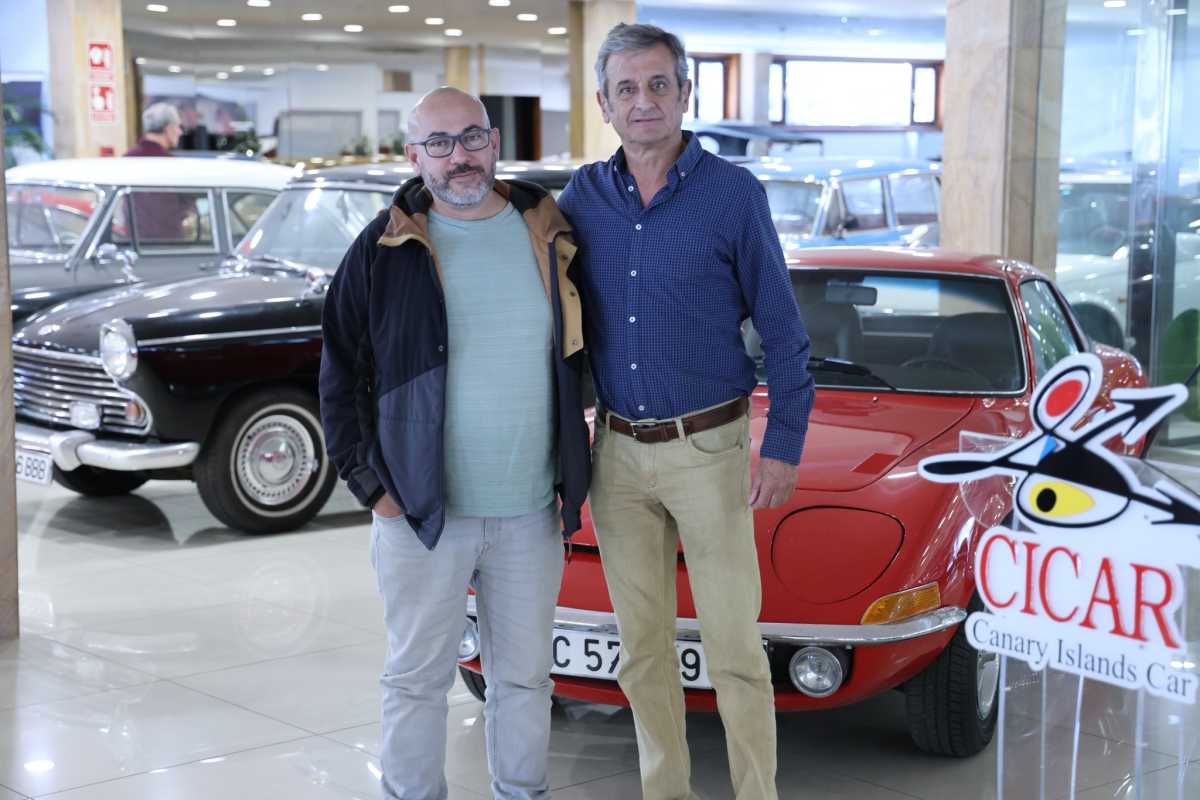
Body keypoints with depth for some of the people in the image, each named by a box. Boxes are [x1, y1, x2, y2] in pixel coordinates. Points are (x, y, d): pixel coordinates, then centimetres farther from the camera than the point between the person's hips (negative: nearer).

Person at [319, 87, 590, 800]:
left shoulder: (551, 238, 4)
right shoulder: (384, 250, -4)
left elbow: (579, 356, 14)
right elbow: (342, 376, 0)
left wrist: (572, 474, 8)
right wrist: (371, 484, -6)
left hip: (532, 514, 3)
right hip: (420, 512, -2)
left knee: (525, 675, 14)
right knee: (418, 679, 7)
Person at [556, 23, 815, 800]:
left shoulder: (734, 194, -6)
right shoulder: (582, 198, 4)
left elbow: (782, 328, -3)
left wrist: (785, 445, -8)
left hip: (708, 450, -4)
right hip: (616, 453, 4)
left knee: (733, 646, -1)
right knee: (643, 644, 11)